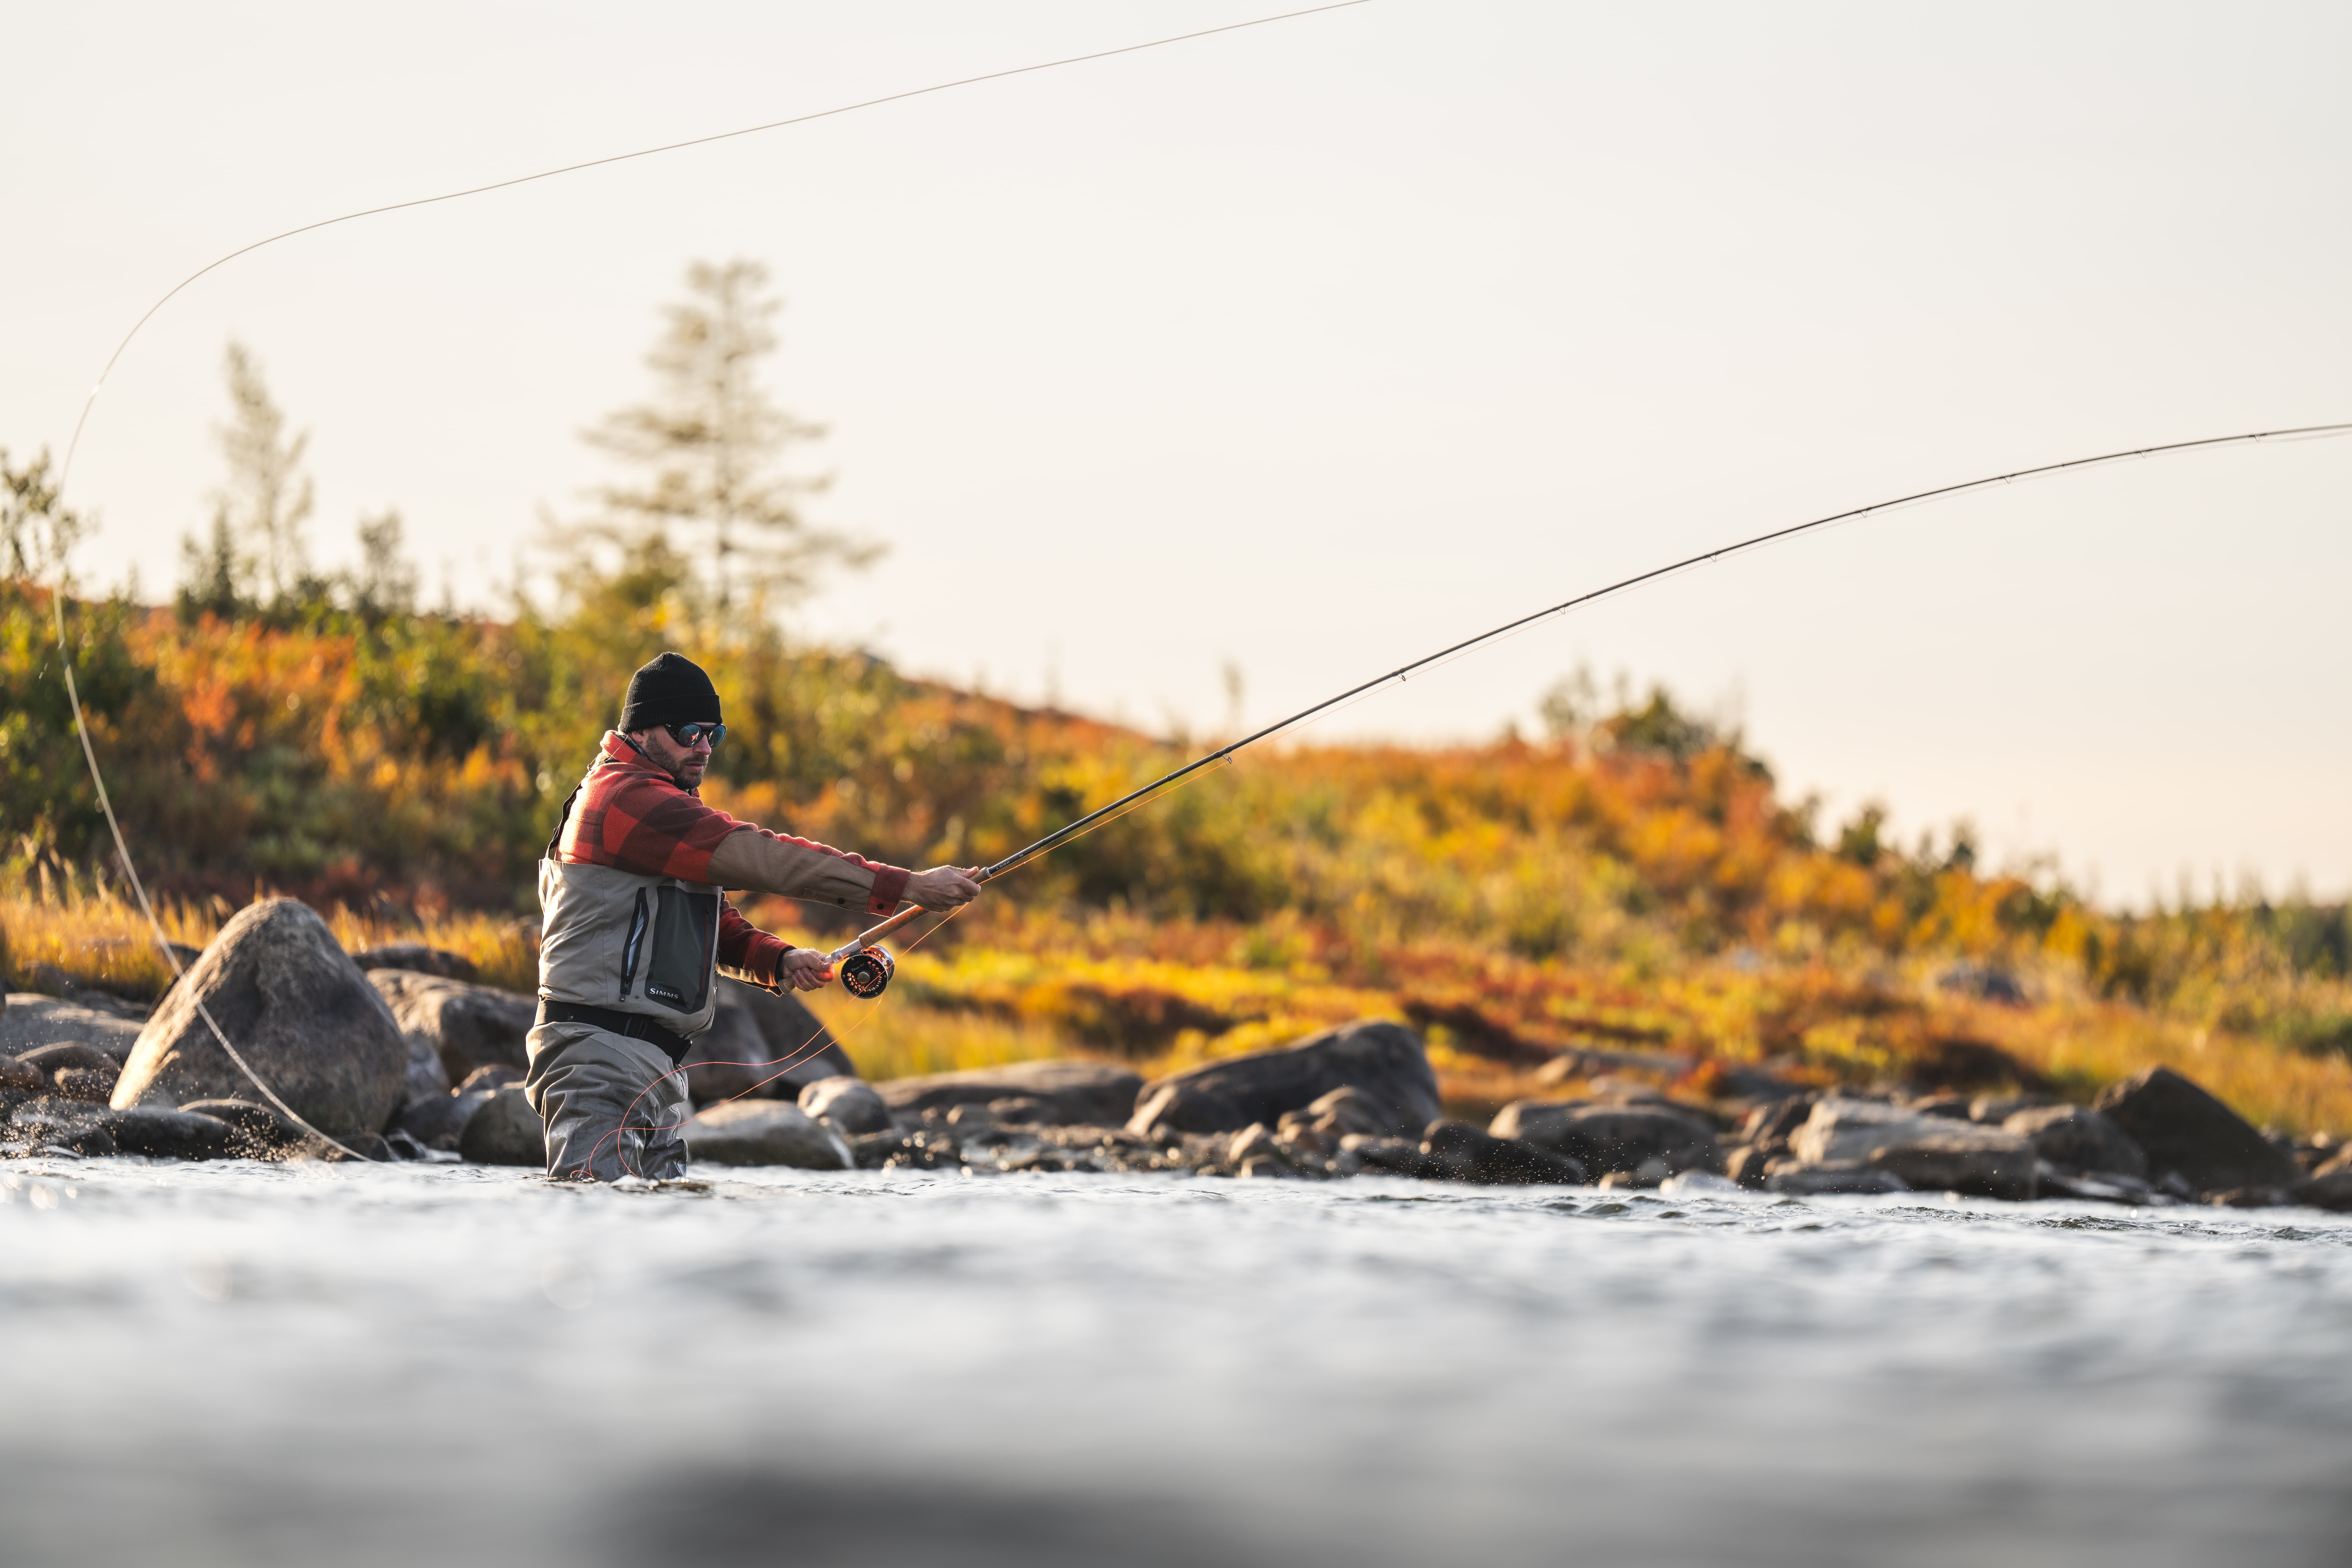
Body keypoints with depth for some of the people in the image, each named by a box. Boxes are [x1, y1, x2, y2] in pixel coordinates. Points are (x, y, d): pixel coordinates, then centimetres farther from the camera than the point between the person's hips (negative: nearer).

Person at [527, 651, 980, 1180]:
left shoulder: (669, 806, 23)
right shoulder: (626, 797, -13)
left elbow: (714, 921, 22)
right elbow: (757, 857, -21)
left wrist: (780, 959, -1)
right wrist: (906, 887, -23)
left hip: (656, 1063, 10)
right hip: (599, 1056, -10)